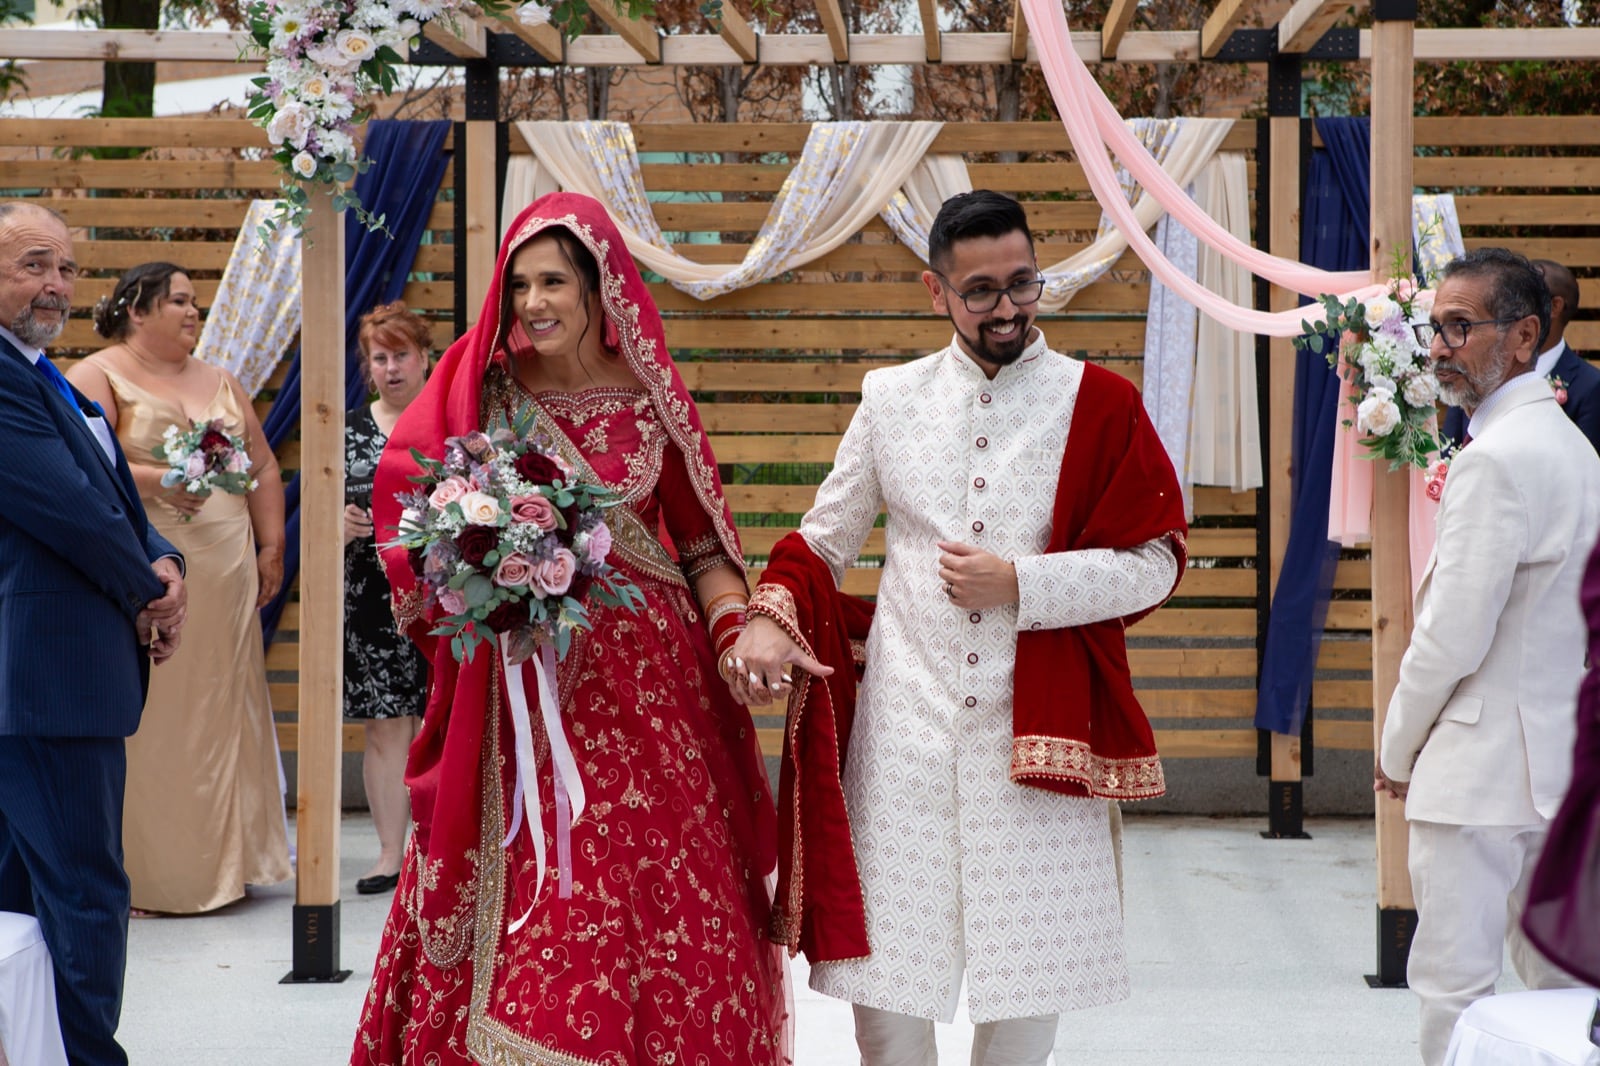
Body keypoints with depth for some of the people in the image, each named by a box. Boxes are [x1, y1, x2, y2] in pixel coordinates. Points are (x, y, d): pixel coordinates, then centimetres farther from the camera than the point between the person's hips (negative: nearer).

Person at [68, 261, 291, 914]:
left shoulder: (219, 382, 20)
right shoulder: (97, 376, 2)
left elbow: (263, 468, 20)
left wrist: (270, 547, 11)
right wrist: (153, 481, -25)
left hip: (224, 575, 5)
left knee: (219, 713, 5)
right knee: (145, 719, -6)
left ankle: (221, 857, 14)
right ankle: (141, 873, 0)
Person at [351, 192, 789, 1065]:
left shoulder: (650, 401, 5)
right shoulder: (480, 388, 3)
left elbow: (701, 543, 7)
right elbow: (404, 496, 5)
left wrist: (736, 630, -10)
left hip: (641, 682, 1)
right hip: (516, 691, 0)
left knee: (650, 900, 0)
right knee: (514, 911, -4)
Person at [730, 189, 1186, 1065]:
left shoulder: (1098, 405, 2)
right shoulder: (891, 399, 7)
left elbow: (1154, 564, -1)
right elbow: (824, 541, 14)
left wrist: (1020, 584, -11)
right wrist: (767, 621, -4)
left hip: (1035, 730, -1)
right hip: (905, 725, 1)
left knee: (1028, 988, 5)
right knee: (884, 975, 2)